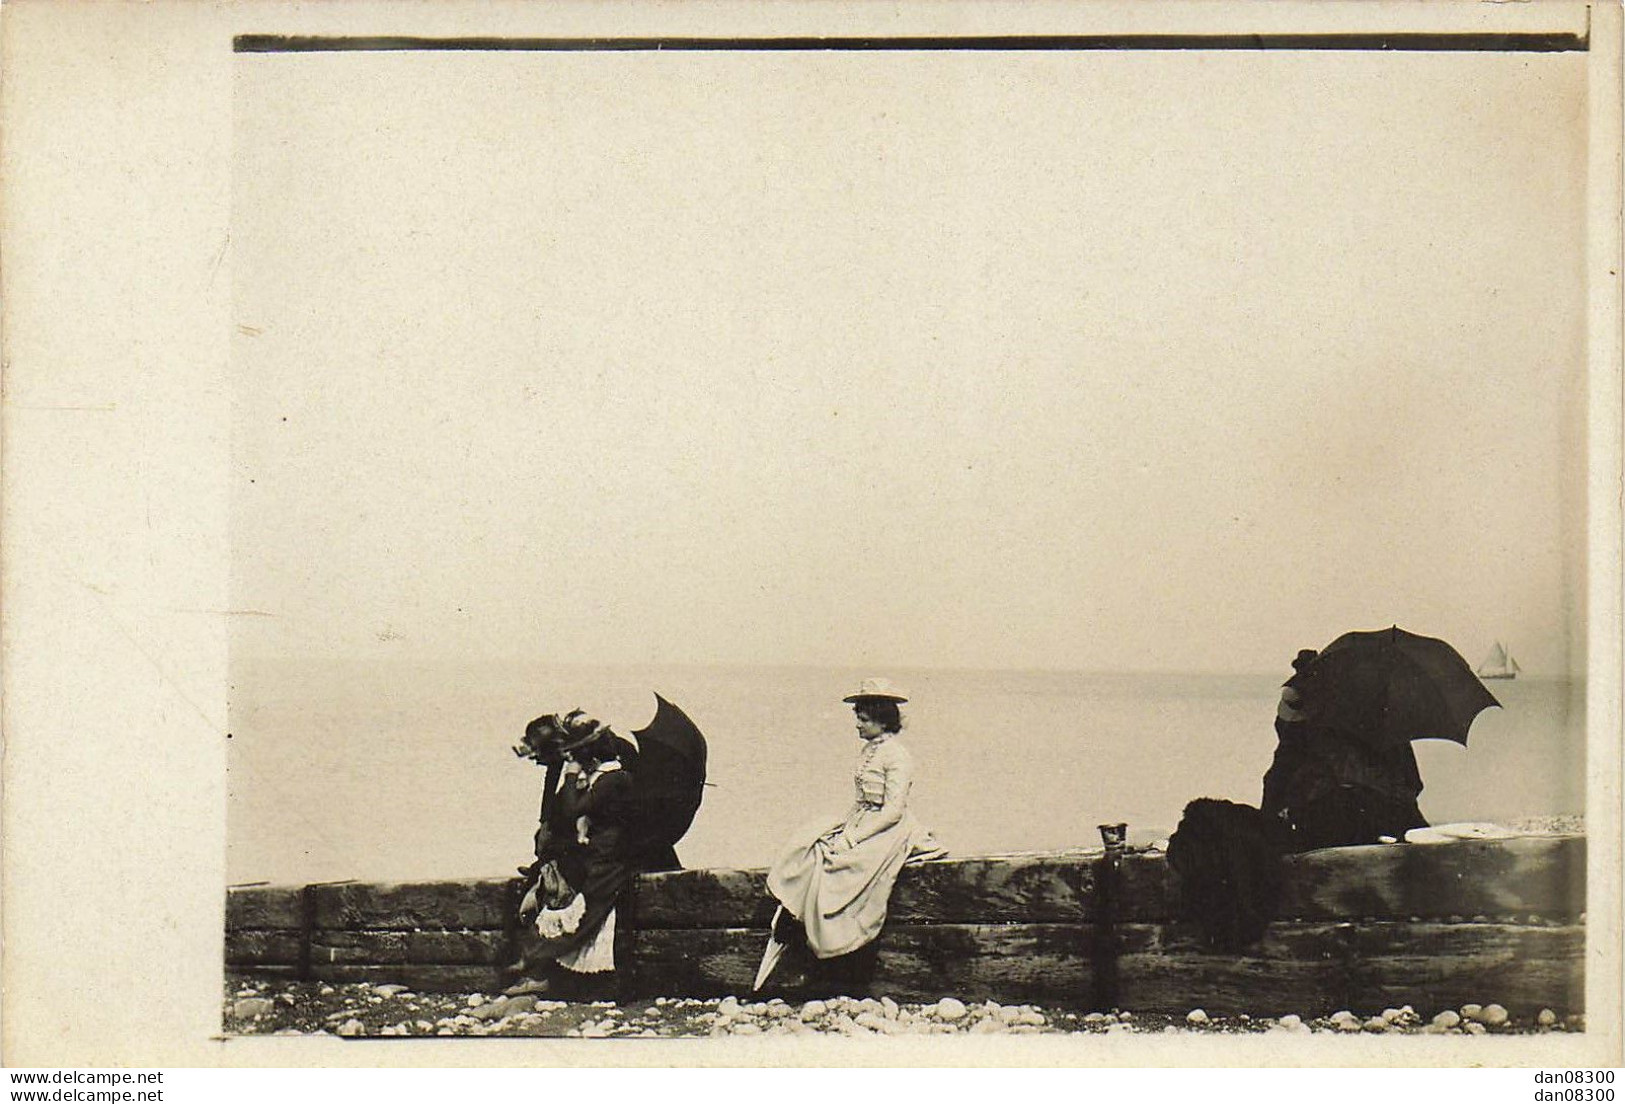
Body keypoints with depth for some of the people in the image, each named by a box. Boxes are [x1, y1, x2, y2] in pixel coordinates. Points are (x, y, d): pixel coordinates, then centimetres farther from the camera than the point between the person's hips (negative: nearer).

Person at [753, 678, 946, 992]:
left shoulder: (897, 756, -12)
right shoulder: (867, 750, 16)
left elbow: (893, 810, -19)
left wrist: (853, 838, -21)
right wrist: (842, 825, 2)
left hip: (887, 833, -9)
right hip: (858, 823, 9)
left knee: (827, 864, -27)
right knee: (801, 856, -11)